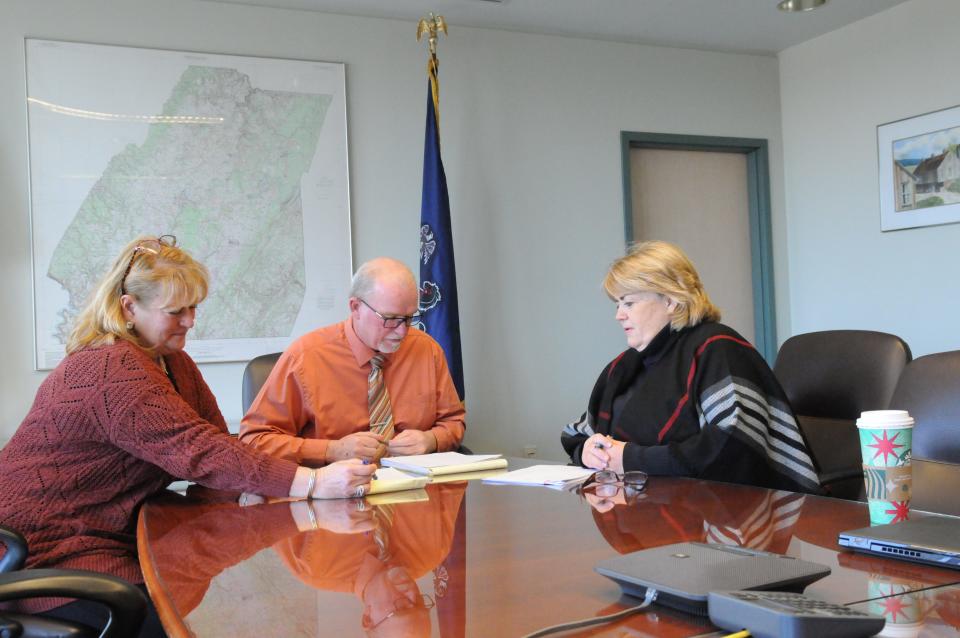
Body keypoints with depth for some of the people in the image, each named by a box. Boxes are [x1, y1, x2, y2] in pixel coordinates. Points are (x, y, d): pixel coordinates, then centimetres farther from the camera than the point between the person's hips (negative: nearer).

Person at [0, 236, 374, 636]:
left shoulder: (171, 359, 7)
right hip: (46, 548, -8)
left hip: (118, 532, 9)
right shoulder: (112, 370, -25)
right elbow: (195, 451, -33)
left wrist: (250, 488, -20)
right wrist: (314, 482, -39)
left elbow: (214, 437, 2)